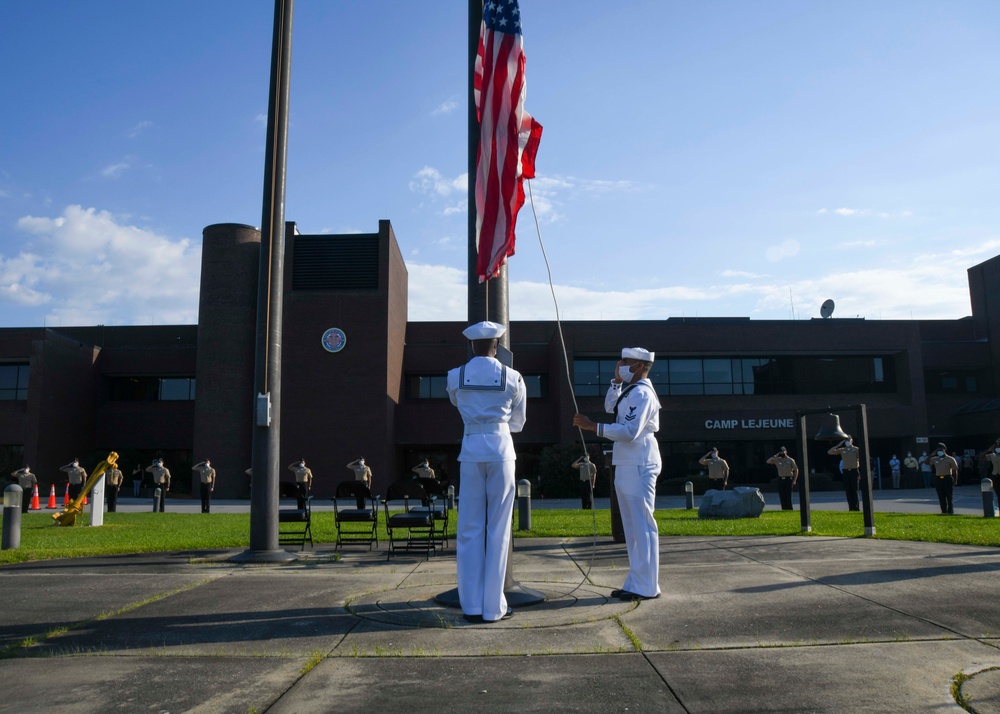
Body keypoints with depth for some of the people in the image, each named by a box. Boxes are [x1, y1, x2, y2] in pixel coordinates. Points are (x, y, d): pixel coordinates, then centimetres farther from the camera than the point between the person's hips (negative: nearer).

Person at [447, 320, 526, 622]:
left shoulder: (455, 377, 4)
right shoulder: (512, 377, 0)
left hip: (471, 449, 2)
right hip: (501, 449, -1)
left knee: (470, 528, 7)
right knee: (498, 528, 3)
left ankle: (472, 605, 10)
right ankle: (493, 606, 7)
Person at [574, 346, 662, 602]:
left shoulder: (641, 393, -15)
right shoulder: (632, 391, 18)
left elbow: (630, 431, -25)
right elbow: (611, 407, 31)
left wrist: (592, 426, -25)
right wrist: (617, 380, 18)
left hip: (638, 466, -11)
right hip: (627, 466, 11)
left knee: (641, 524, -8)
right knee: (632, 527, 14)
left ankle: (645, 587, -3)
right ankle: (636, 583, 21)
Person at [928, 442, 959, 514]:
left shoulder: (950, 459, 0)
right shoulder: (935, 459, 11)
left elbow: (955, 470, 0)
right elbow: (927, 462, 4)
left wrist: (955, 480, -4)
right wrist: (932, 454, -1)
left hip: (948, 479, -4)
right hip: (938, 479, 4)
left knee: (949, 496, -1)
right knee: (941, 497, 5)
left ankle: (951, 511, 3)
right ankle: (944, 511, 12)